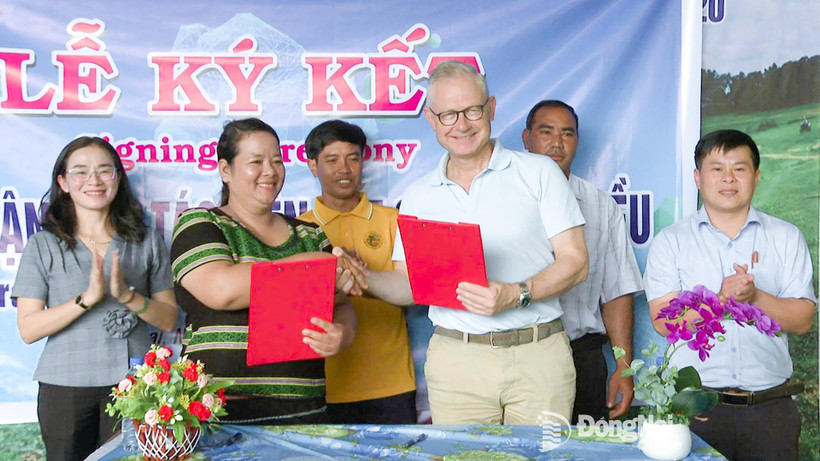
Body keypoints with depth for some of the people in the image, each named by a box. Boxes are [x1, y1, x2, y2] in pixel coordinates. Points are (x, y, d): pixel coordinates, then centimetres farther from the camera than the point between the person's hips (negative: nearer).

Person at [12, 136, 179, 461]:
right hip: (65, 387, 0)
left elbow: (168, 320, 4)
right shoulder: (43, 245, 3)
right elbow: (28, 329, -5)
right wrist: (88, 298, -17)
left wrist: (127, 295, -14)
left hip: (132, 384, 1)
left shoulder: (146, 241, 6)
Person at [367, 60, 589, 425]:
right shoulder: (419, 196, 11)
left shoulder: (538, 173, 3)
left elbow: (575, 262, -2)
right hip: (456, 362, 2)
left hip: (540, 357, -1)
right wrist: (361, 276, -8)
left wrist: (515, 295, -17)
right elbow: (408, 283, 11)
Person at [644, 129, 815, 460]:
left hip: (770, 405, 2)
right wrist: (720, 299, -18)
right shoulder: (670, 241, 5)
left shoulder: (786, 238, 10)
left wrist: (755, 297, -15)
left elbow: (803, 319, 2)